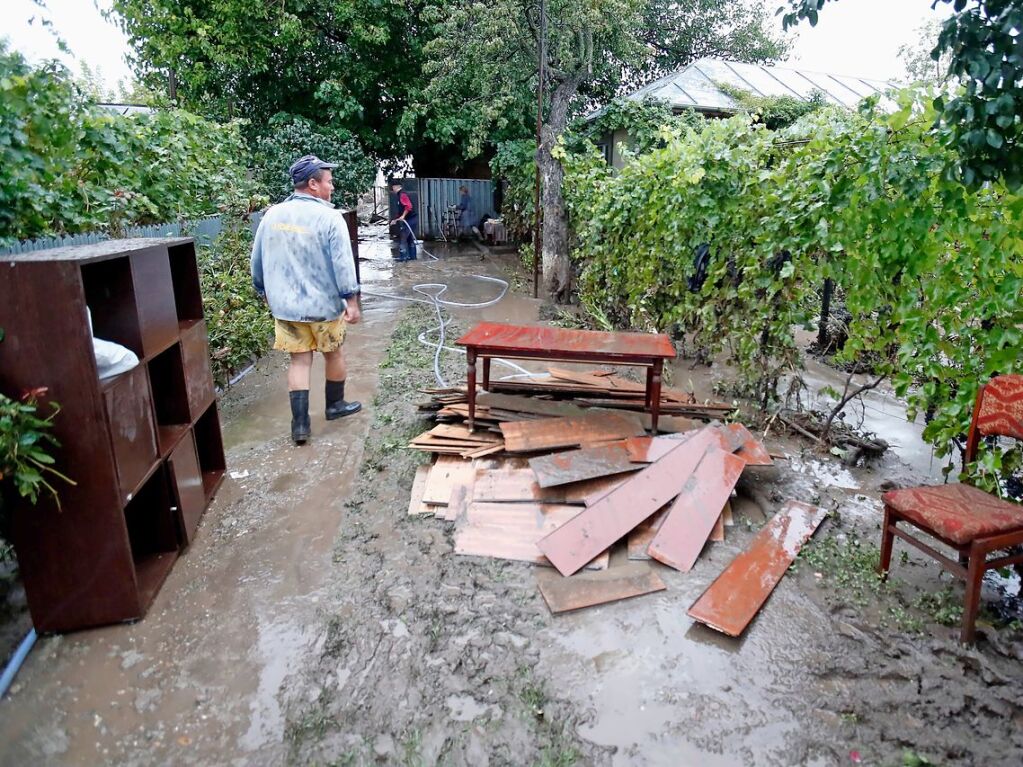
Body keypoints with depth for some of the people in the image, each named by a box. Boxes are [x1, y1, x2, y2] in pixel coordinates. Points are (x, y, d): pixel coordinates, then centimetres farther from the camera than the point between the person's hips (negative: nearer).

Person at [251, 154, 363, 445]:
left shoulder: (272, 215, 4)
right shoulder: (328, 217, -13)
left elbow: (257, 261, 11)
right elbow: (343, 263, -17)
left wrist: (265, 292, 24)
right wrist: (352, 301, -13)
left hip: (285, 305, 4)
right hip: (323, 304, -4)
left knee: (299, 360, 8)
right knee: (333, 353, 16)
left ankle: (300, 424, 4)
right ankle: (335, 405, 33)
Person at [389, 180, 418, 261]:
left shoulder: (402, 195, -13)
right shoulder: (400, 195, 18)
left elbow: (408, 206, -28)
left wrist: (403, 216, -27)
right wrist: (396, 220, 27)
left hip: (409, 220, -10)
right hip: (412, 219, 10)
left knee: (402, 238, -5)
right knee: (410, 239, 14)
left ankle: (403, 257, -4)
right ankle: (412, 256, 19)